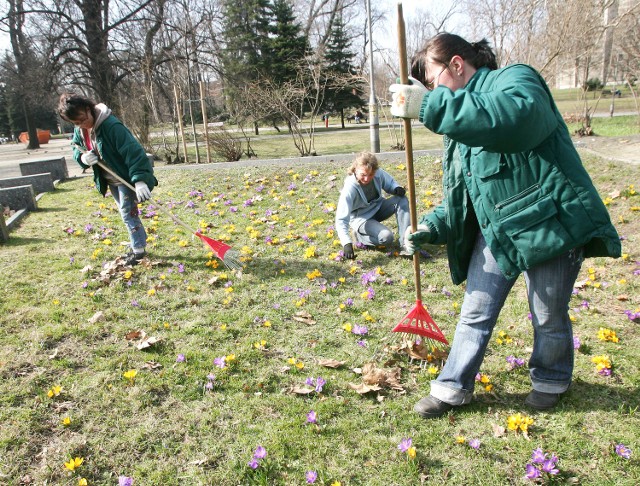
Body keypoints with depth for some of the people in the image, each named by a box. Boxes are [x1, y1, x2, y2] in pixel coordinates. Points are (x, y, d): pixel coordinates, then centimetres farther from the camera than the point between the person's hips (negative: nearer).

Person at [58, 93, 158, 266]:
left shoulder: (111, 125, -29)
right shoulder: (80, 129, -3)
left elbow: (133, 151, -35)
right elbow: (76, 150, 11)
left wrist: (140, 179, -43)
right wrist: (83, 157, -15)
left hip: (126, 177, -8)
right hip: (110, 179, 8)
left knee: (128, 213, -4)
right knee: (127, 213, 17)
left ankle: (139, 250, 9)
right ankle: (138, 245, 30)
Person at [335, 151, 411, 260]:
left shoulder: (378, 173, -19)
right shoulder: (350, 188, -31)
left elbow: (390, 183, 5)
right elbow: (341, 219, -34)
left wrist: (397, 188, -21)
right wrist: (346, 244, -46)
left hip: (378, 208, 6)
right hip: (361, 218, -6)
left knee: (402, 199, -21)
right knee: (387, 238, -30)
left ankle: (405, 243, -23)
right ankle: (360, 236, 0)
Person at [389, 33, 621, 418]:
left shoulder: (514, 79, -12)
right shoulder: (459, 126, 13)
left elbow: (521, 115, -39)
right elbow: (459, 198, 15)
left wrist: (431, 106, -40)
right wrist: (433, 227, -3)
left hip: (551, 225, -7)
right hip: (496, 232, 7)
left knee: (549, 317, 11)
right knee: (475, 313, 8)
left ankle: (551, 379, 39)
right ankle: (453, 387, 23)